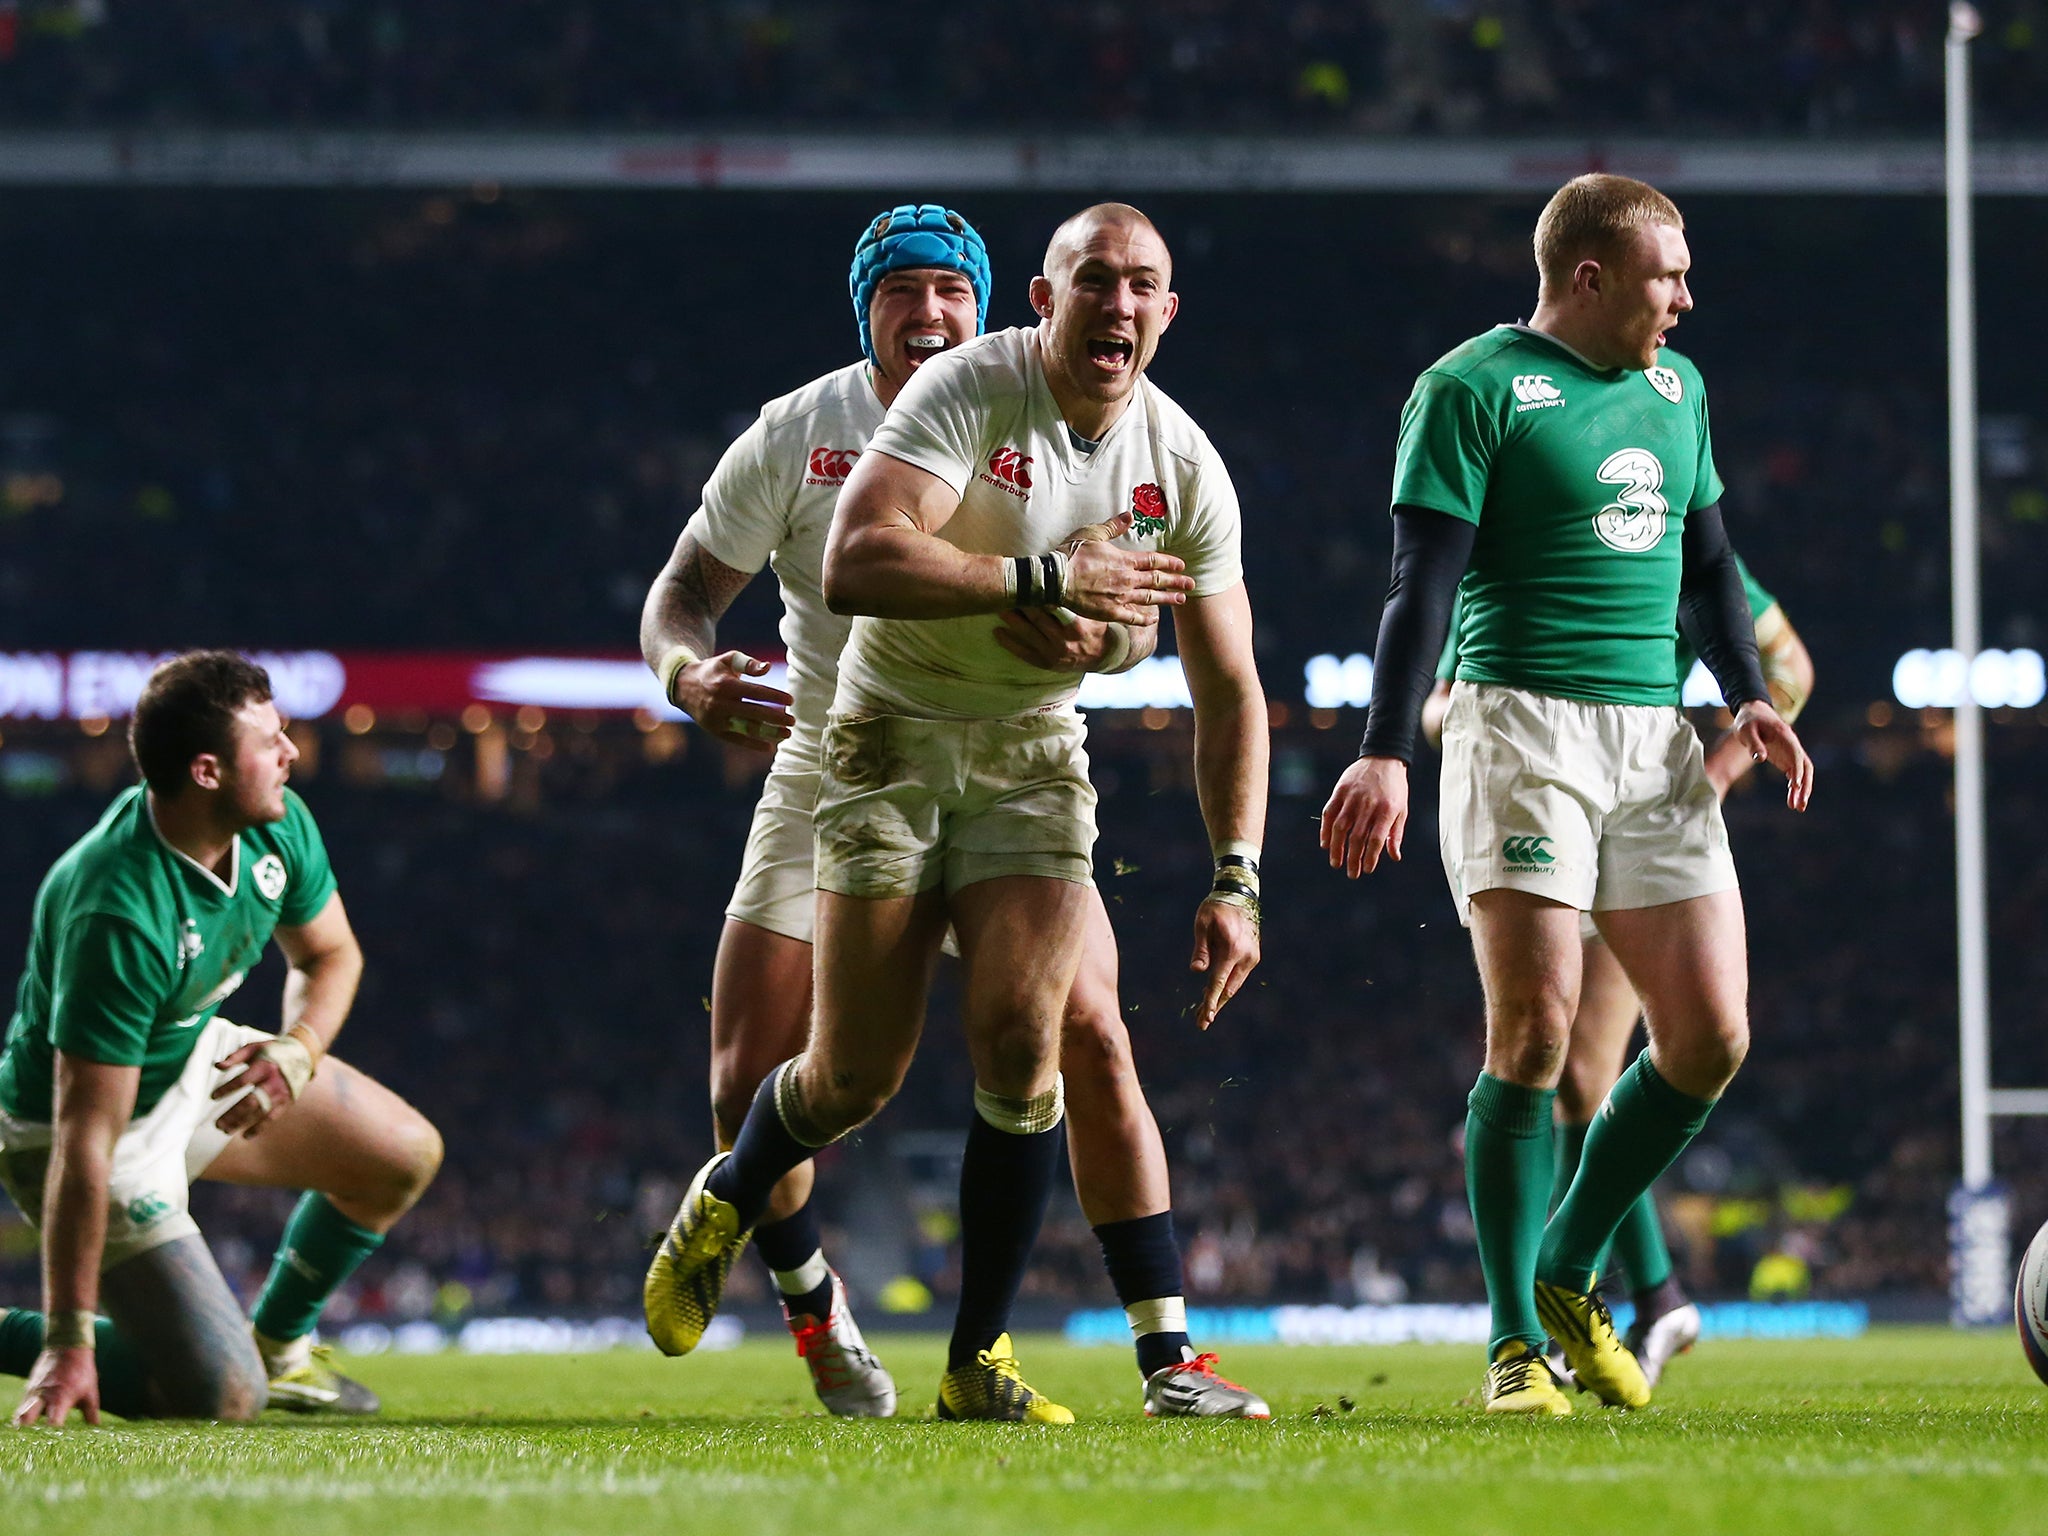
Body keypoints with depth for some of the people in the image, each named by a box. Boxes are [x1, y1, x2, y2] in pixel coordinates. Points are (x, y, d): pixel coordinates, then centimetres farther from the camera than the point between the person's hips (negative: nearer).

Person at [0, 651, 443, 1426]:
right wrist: (69, 1342, -36)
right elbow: (86, 1138, -37)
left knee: (405, 1155, 13)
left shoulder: (278, 826, -13)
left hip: (198, 1059, 9)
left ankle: (278, 1340, 32)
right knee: (223, 1396, -15)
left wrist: (297, 1052, -16)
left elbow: (329, 954, 8)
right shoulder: (118, 917, -37)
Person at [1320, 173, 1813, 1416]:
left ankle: (1568, 1277, 17)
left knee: (1712, 1036, -2)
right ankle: (1516, 1344, -5)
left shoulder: (1675, 388, 18)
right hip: (1522, 720, -7)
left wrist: (1748, 697, 12)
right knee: (1535, 1026, -14)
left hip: (1656, 740, 7)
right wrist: (1387, 752, -18)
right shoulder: (1474, 389, -4)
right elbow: (1424, 580, -10)